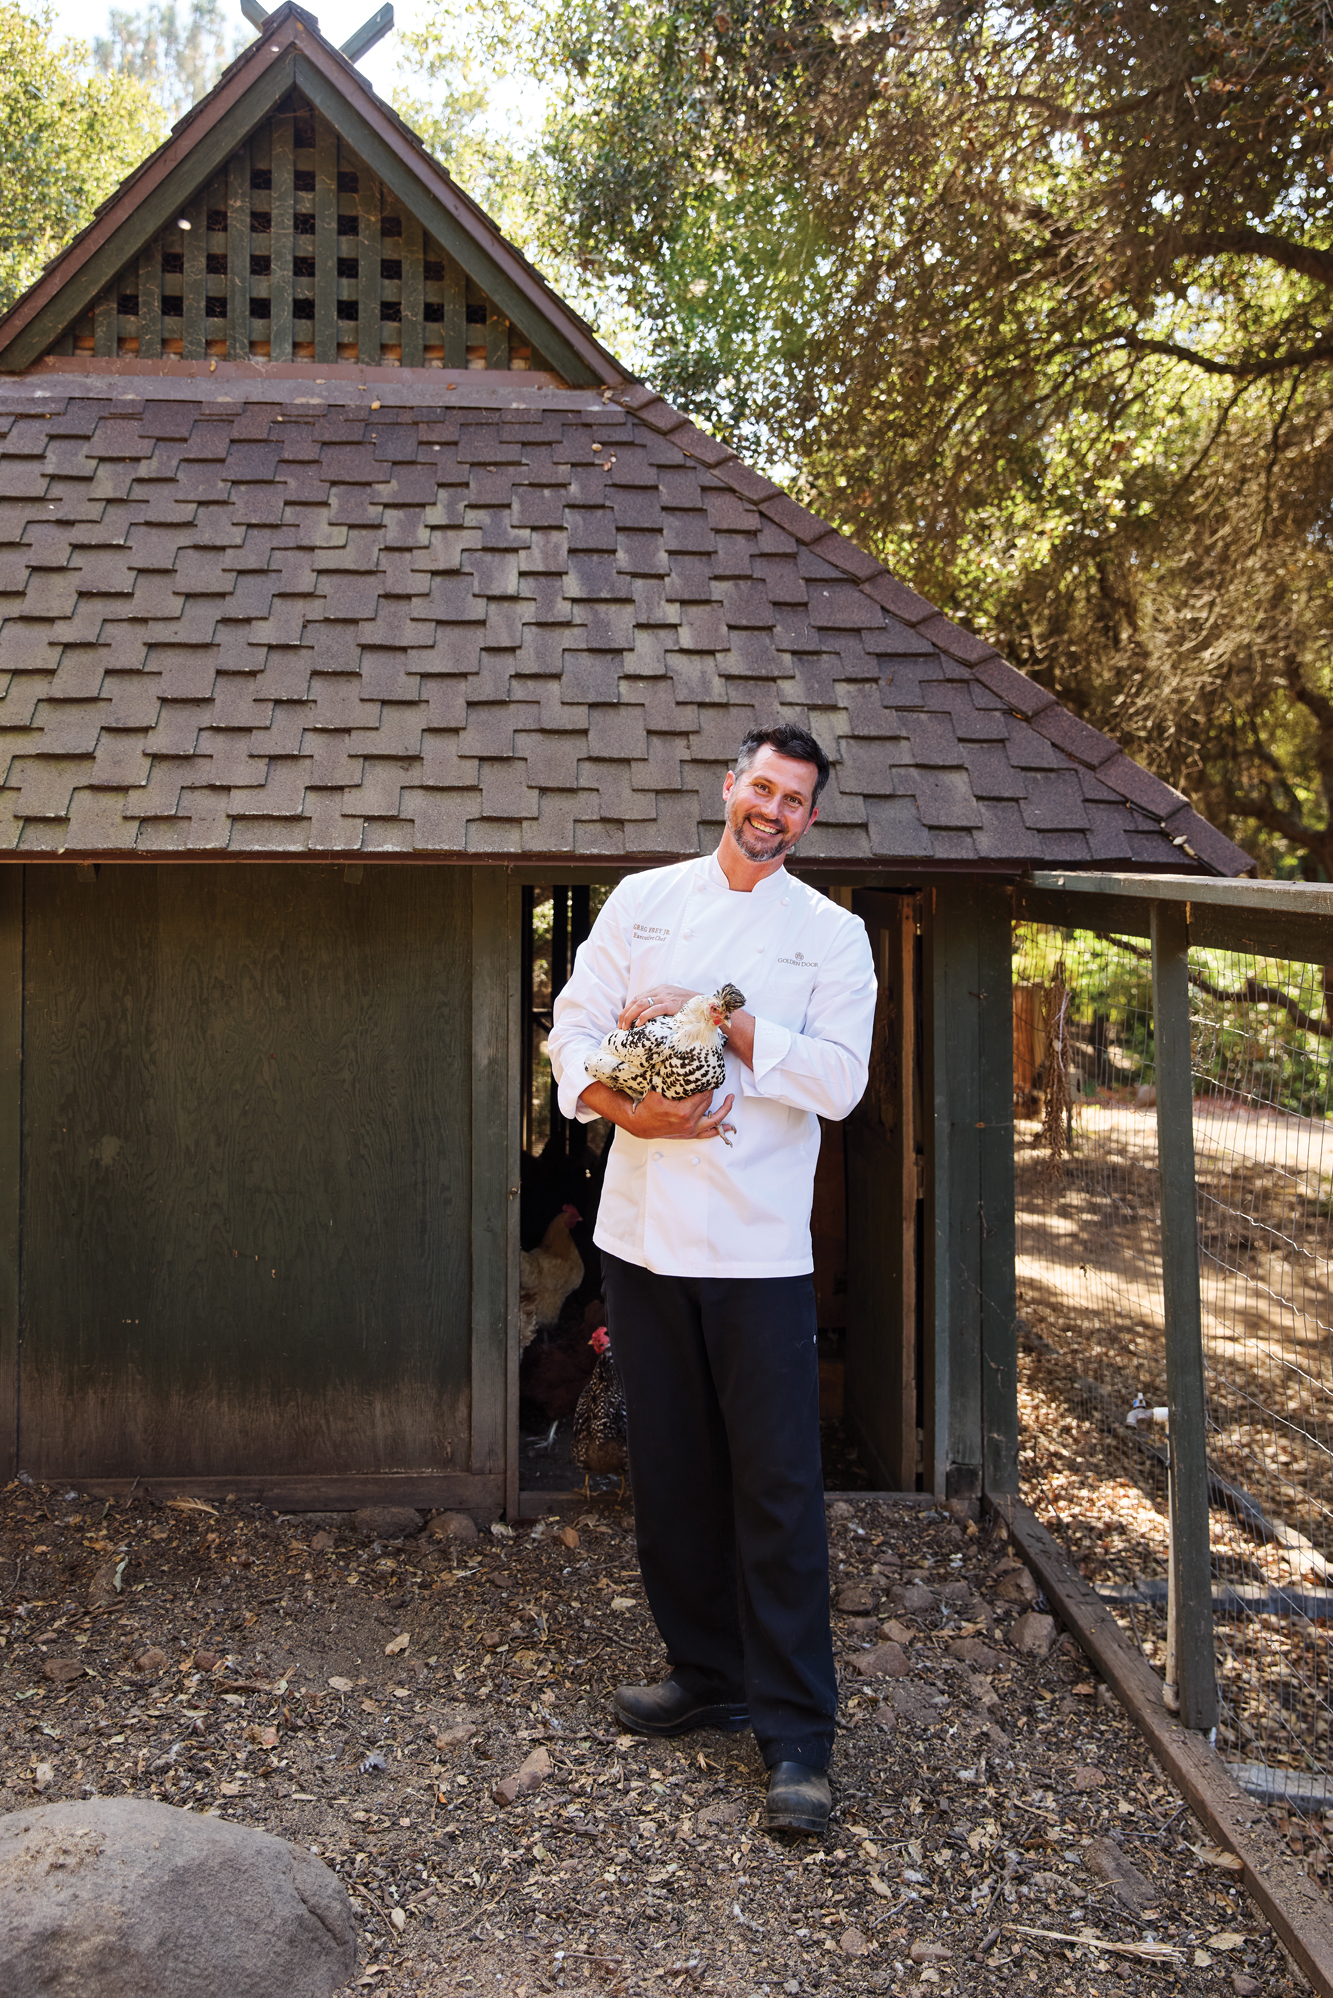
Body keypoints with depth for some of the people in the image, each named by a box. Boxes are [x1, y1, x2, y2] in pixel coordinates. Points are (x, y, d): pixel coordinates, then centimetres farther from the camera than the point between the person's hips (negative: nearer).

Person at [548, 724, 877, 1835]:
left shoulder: (831, 933, 3)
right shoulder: (644, 901, 9)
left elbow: (839, 1078, -7)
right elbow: (576, 1027, 3)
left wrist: (723, 1021, -14)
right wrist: (632, 1110, -14)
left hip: (759, 1243, -3)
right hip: (644, 1230, 3)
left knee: (777, 1488, -3)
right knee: (673, 1472, 13)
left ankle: (797, 1737, 8)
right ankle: (708, 1677, 31)